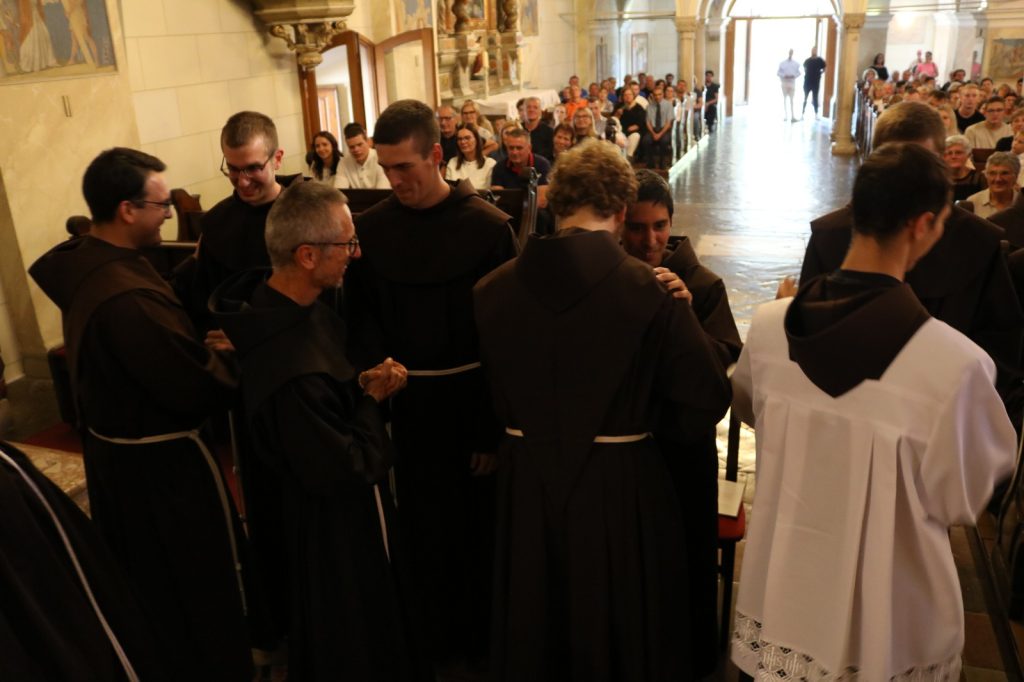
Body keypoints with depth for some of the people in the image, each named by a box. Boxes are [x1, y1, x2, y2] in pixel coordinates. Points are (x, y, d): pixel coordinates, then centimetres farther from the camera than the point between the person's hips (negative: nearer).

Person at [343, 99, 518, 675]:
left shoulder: (487, 225, -11)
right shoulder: (372, 227, 0)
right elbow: (363, 318, 5)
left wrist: (498, 424, -13)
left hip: (473, 398, -3)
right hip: (408, 403, 3)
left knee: (480, 524, 12)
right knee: (427, 525, 15)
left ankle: (484, 636, 36)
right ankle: (445, 638, 38)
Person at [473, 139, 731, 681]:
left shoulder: (492, 289, -9)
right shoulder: (651, 291, -20)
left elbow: (487, 392, 4)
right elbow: (707, 399, -16)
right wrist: (642, 426, 3)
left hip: (527, 481, 3)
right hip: (622, 485, -3)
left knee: (535, 630, 26)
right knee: (622, 631, 22)